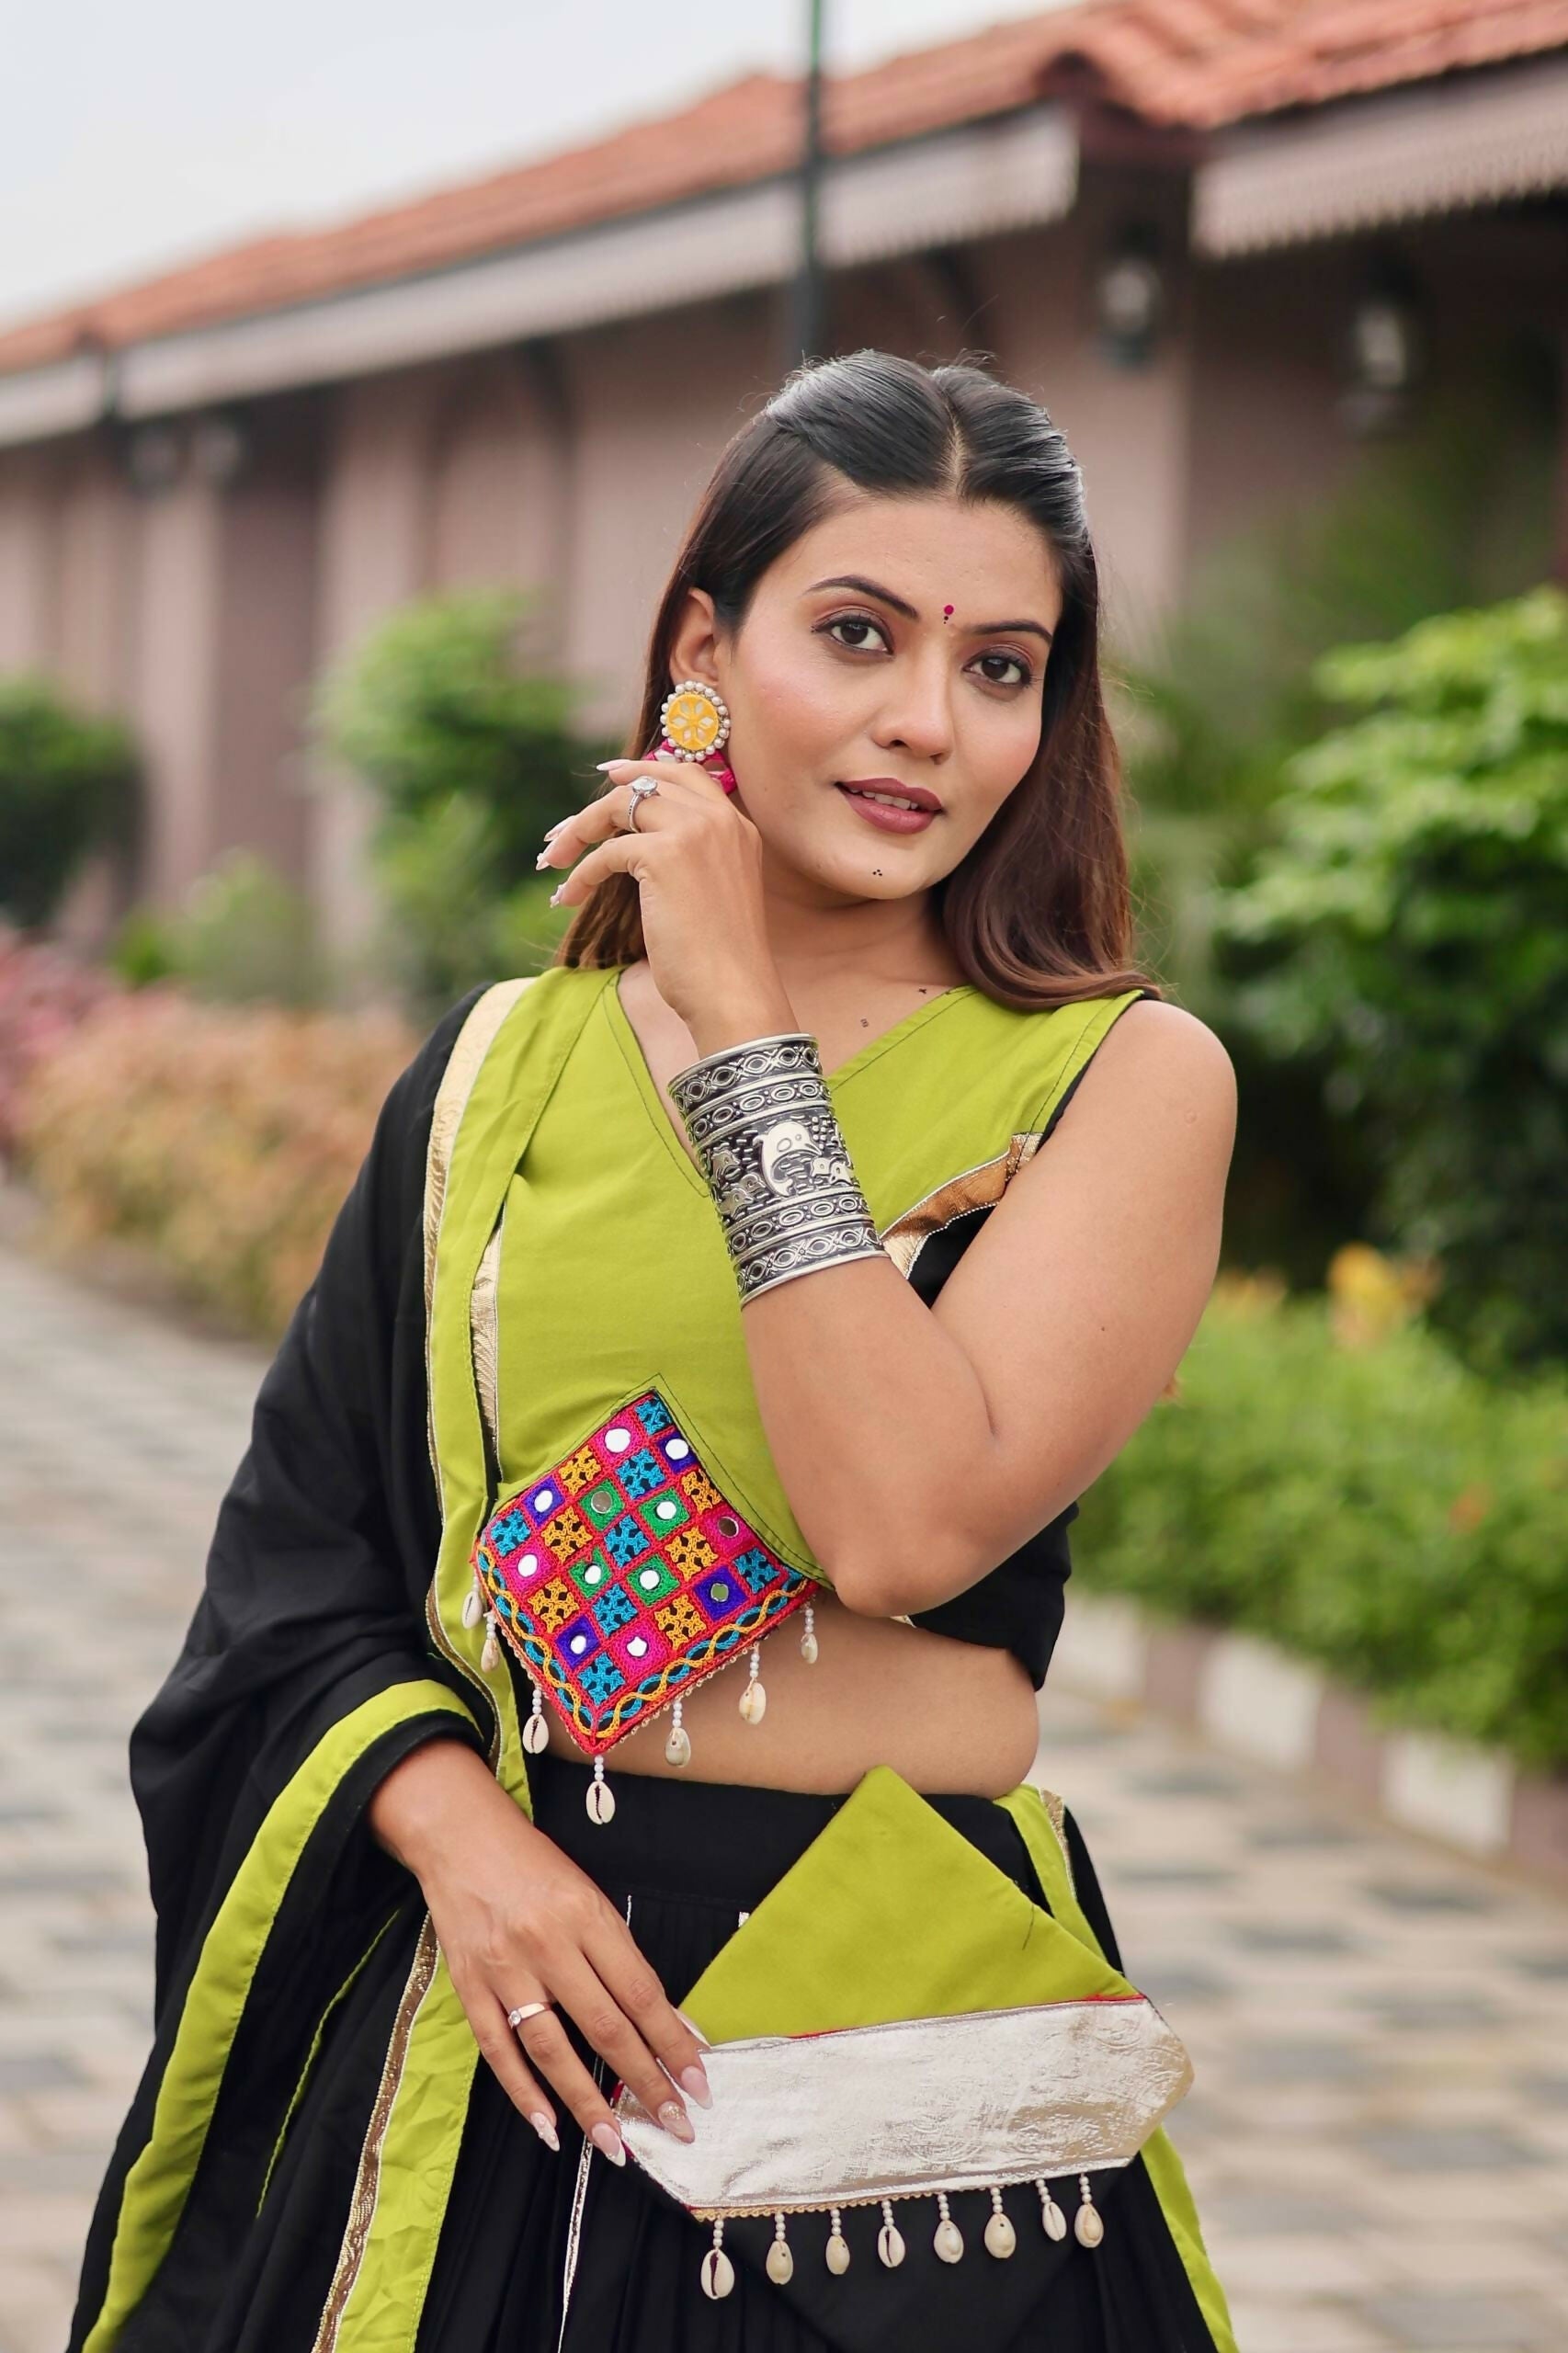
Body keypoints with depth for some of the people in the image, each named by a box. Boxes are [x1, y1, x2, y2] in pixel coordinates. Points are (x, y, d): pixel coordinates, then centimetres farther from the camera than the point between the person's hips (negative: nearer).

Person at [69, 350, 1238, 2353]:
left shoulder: (1126, 1080, -6)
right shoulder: (511, 1064, 4)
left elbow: (907, 1522, -21)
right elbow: (302, 1554, 5)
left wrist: (744, 1025, -16)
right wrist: (457, 1833, -13)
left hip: (905, 2020, -3)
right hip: (486, 1997, 3)